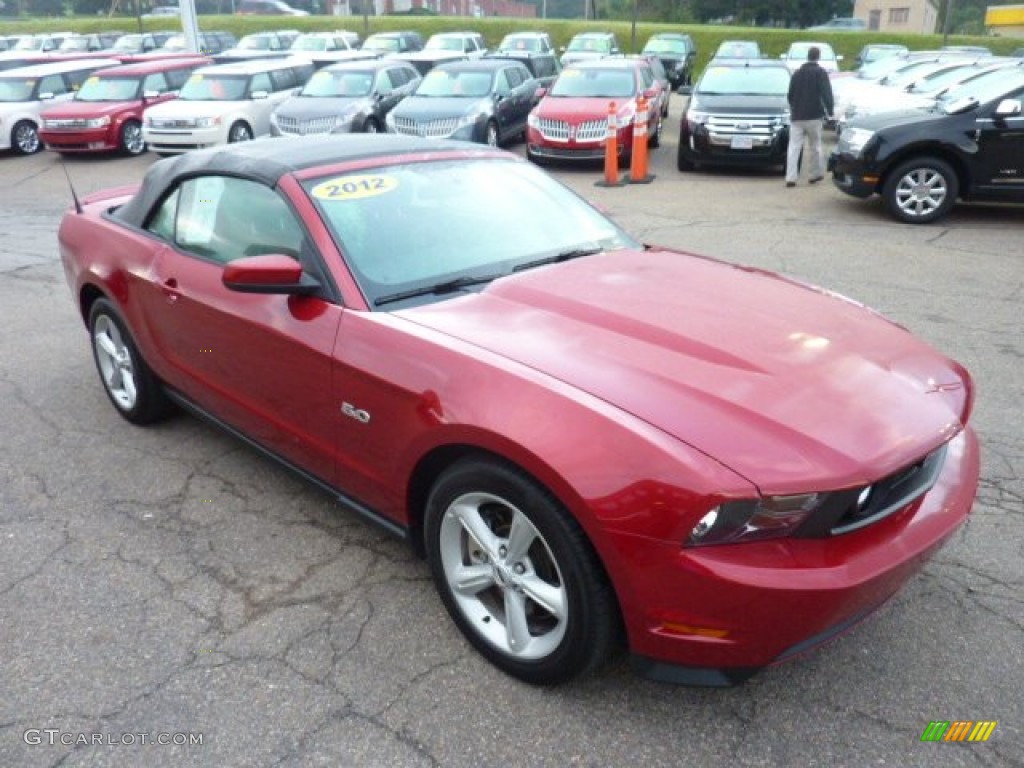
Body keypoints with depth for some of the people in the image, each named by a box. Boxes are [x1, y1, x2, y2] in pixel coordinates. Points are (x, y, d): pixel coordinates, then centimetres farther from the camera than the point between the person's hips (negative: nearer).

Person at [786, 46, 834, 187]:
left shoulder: (797, 73, 12)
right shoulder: (820, 73, -3)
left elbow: (790, 95, 18)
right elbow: (827, 94, -10)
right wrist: (830, 110, -1)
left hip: (796, 116, 3)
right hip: (814, 116, -3)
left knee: (794, 147, -3)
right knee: (815, 146, 10)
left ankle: (791, 177, -12)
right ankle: (816, 173, 17)